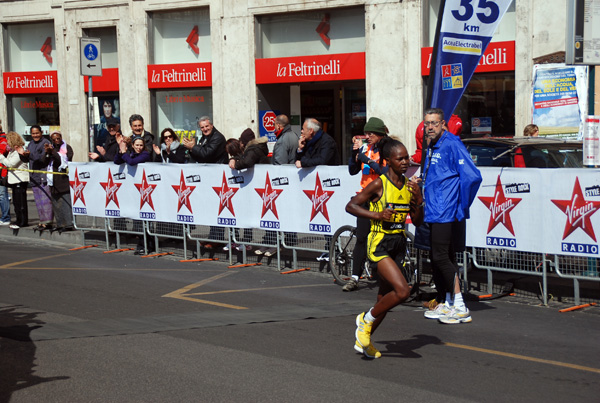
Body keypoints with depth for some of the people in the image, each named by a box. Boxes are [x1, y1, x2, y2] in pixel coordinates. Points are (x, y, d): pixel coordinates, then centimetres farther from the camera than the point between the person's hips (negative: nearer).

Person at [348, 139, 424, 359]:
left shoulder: (410, 186, 7)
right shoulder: (379, 184, -10)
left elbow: (417, 221, 10)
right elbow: (351, 206, -9)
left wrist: (418, 201, -8)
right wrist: (375, 214, -22)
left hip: (399, 243, 7)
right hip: (380, 243, -7)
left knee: (385, 297, 13)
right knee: (402, 291, -20)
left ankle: (363, 341, 29)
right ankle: (366, 319, 3)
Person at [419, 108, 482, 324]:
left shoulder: (452, 145, -14)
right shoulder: (431, 148, 16)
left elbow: (472, 177, -23)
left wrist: (462, 207, -18)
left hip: (447, 214, -10)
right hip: (435, 213, 10)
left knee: (441, 258, -10)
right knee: (439, 260, 13)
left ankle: (460, 308, -3)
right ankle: (449, 304, 23)